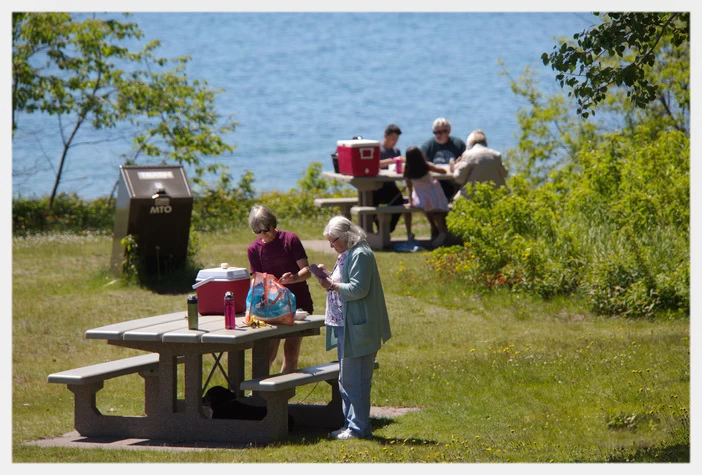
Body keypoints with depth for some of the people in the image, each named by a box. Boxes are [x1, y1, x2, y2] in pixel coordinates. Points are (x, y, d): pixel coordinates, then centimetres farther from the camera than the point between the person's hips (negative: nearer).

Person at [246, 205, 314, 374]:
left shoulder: (290, 240, -6)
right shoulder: (254, 249, 1)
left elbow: (306, 270, -10)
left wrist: (293, 278, -32)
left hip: (298, 303, -1)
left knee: (291, 353, -2)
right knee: (268, 354, -7)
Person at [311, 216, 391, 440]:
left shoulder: (360, 255, -15)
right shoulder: (348, 254, 17)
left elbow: (358, 289, -22)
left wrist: (332, 285, -16)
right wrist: (329, 276, 10)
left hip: (357, 329, -11)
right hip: (345, 326, 11)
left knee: (354, 379, -7)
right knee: (346, 379, 15)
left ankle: (359, 428, -3)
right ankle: (351, 424, 22)